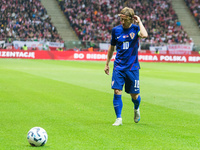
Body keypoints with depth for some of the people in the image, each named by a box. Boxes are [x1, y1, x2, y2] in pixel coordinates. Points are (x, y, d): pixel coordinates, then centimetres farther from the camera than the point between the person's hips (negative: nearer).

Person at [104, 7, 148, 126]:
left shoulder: (136, 29, -4)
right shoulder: (116, 30, 3)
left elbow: (144, 35, -29)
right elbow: (112, 47, 16)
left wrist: (139, 22, -16)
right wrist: (107, 64, 19)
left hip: (132, 67, -2)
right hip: (119, 67, 2)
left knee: (134, 95, 5)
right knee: (117, 92, -12)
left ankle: (136, 109, 38)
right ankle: (119, 118, -3)